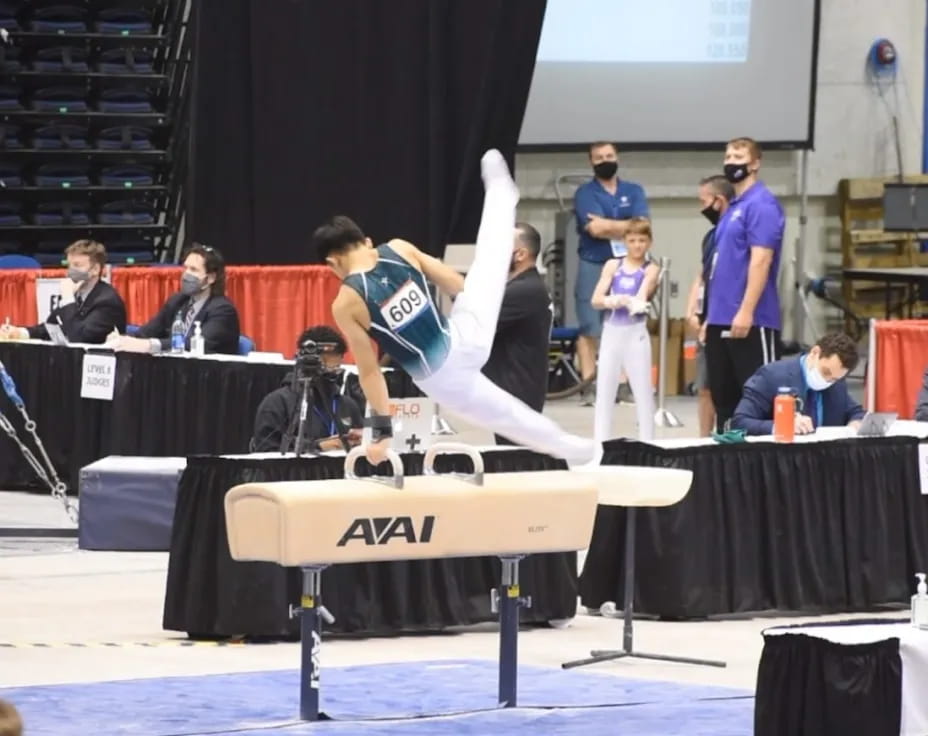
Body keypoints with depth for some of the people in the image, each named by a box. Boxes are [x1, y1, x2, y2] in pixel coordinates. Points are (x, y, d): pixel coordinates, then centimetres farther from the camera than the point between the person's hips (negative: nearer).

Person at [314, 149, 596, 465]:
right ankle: (500, 192, 52)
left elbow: (369, 371, -10)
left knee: (511, 417, 21)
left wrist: (381, 429, -4)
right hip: (464, 339, 2)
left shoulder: (346, 305, -13)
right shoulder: (400, 249, -6)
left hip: (442, 379, -2)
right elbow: (453, 283, 6)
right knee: (489, 261, 28)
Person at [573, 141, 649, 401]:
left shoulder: (634, 191, 11)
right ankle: (589, 385, -2)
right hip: (593, 266, -3)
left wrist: (608, 225, -10)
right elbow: (594, 229, -13)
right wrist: (626, 229, -6)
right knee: (590, 331, -3)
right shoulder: (585, 194, 2)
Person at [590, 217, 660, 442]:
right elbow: (596, 300, -2)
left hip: (635, 333, -3)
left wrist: (635, 302, -40)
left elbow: (643, 294, -17)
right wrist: (612, 300, -24)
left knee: (643, 391, 0)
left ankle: (647, 443, 4)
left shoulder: (651, 269, 1)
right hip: (611, 332, 3)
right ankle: (599, 444, 6)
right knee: (604, 391, 3)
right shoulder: (613, 265, 6)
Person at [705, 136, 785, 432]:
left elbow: (761, 260, -19)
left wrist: (746, 312, -24)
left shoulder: (761, 204, -10)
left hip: (751, 321, -10)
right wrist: (712, 316, 20)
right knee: (723, 394, 12)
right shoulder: (733, 207, 18)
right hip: (722, 320, 10)